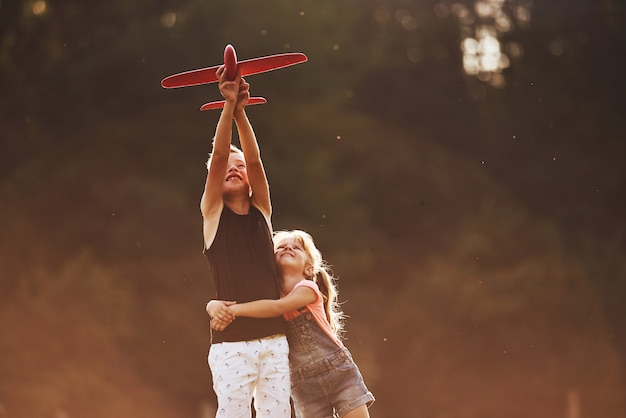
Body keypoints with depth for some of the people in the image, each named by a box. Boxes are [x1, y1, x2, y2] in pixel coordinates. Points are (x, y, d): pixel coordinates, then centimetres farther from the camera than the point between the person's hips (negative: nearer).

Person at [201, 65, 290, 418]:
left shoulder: (261, 212, 12)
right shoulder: (213, 214, 6)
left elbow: (254, 160, -2)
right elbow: (219, 156, -6)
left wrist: (242, 112, -13)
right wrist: (230, 105, -15)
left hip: (274, 339, 3)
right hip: (232, 342, -3)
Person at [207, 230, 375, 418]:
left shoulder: (308, 289, -7)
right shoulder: (267, 295, 3)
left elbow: (278, 307, -27)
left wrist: (234, 310, -30)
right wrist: (215, 306, -25)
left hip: (339, 371, -3)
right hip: (304, 385, 3)